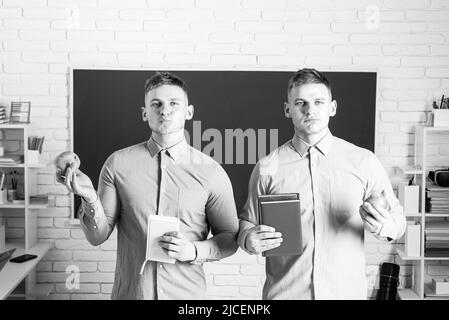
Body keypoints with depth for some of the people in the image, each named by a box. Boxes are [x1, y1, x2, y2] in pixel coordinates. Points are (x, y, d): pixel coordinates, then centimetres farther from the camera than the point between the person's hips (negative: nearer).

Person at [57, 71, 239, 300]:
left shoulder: (211, 172, -7)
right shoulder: (118, 163, -5)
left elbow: (229, 239, 1)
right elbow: (98, 236, -2)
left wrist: (194, 251, -16)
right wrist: (90, 198, -18)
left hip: (187, 293, 0)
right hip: (128, 292, 1)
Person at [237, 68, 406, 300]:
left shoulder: (364, 162, -2)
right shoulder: (267, 167, -3)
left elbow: (397, 219, 3)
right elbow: (247, 222, 5)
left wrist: (385, 227, -18)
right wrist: (248, 240, -15)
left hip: (346, 291, 1)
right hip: (283, 292, 0)